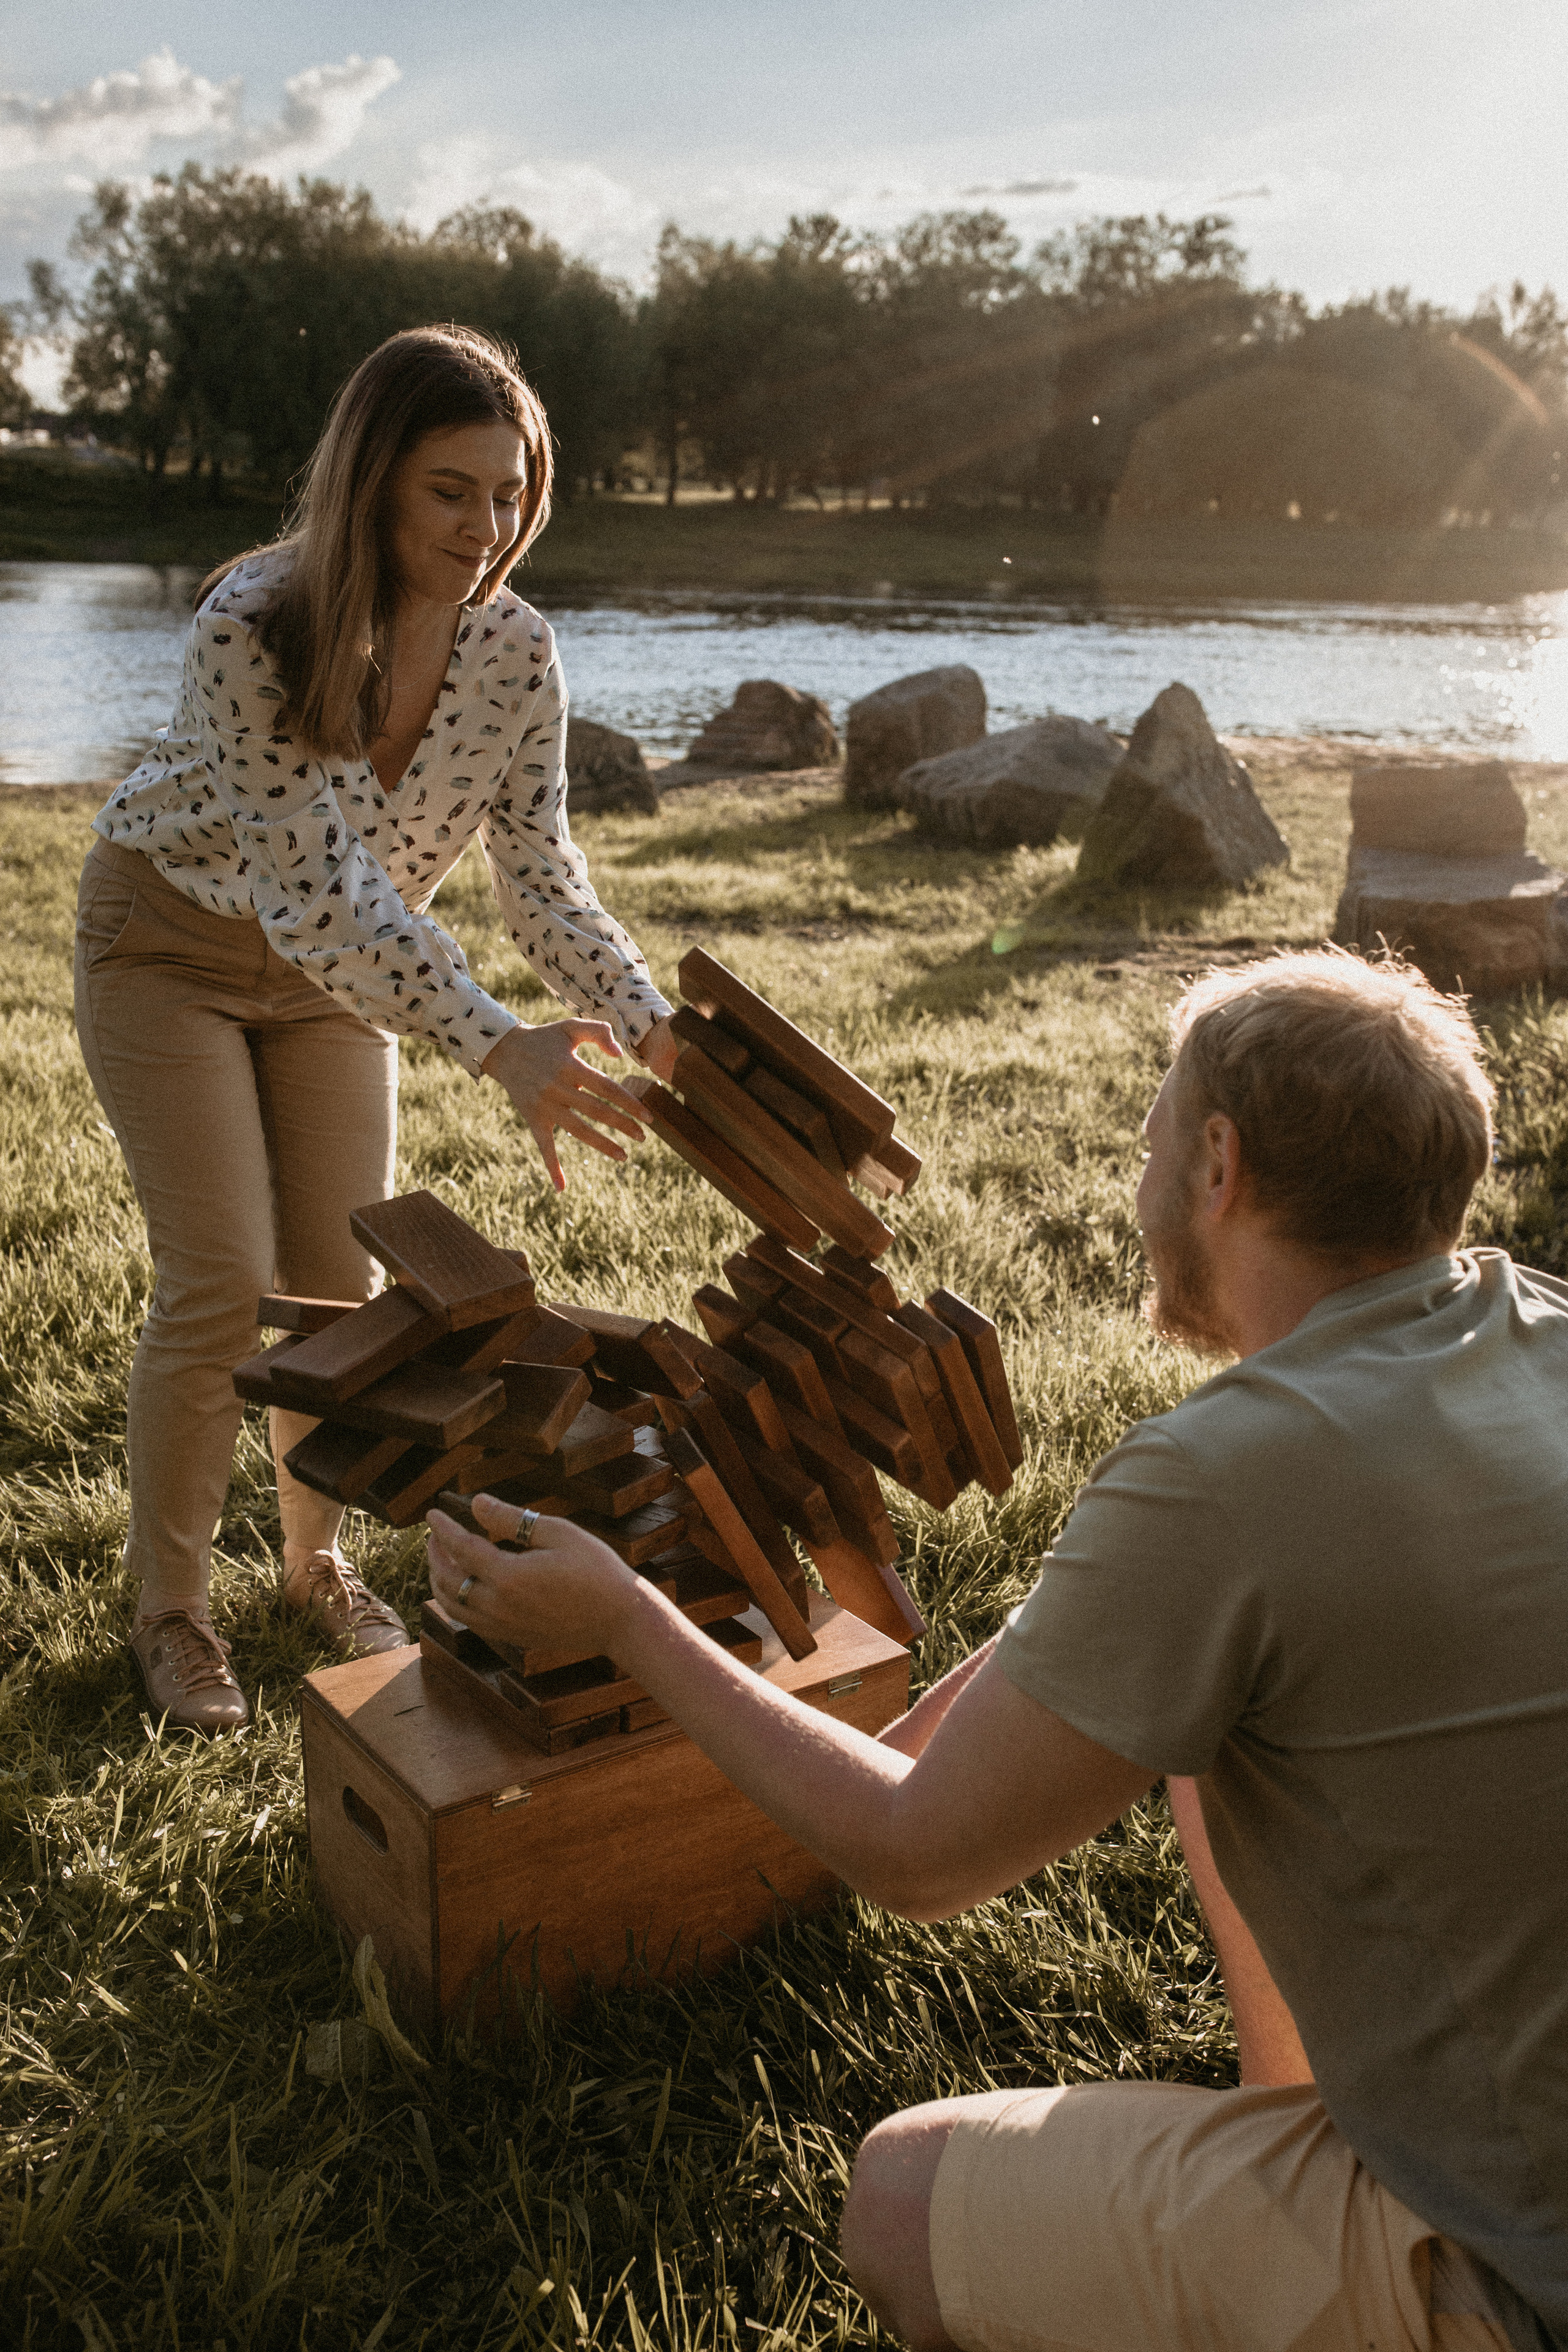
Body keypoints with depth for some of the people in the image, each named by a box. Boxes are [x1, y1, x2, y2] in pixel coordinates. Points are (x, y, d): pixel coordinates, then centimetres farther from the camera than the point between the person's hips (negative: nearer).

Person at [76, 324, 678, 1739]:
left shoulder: (515, 650, -18)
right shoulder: (252, 626, -33)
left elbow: (540, 871, -15)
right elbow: (317, 881, -38)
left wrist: (650, 1020, -31)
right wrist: (499, 1048, -48)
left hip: (339, 971, 4)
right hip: (173, 942, -4)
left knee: (340, 1281, 4)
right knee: (223, 1289, -9)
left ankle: (317, 1561, 28)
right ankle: (169, 1605, 12)